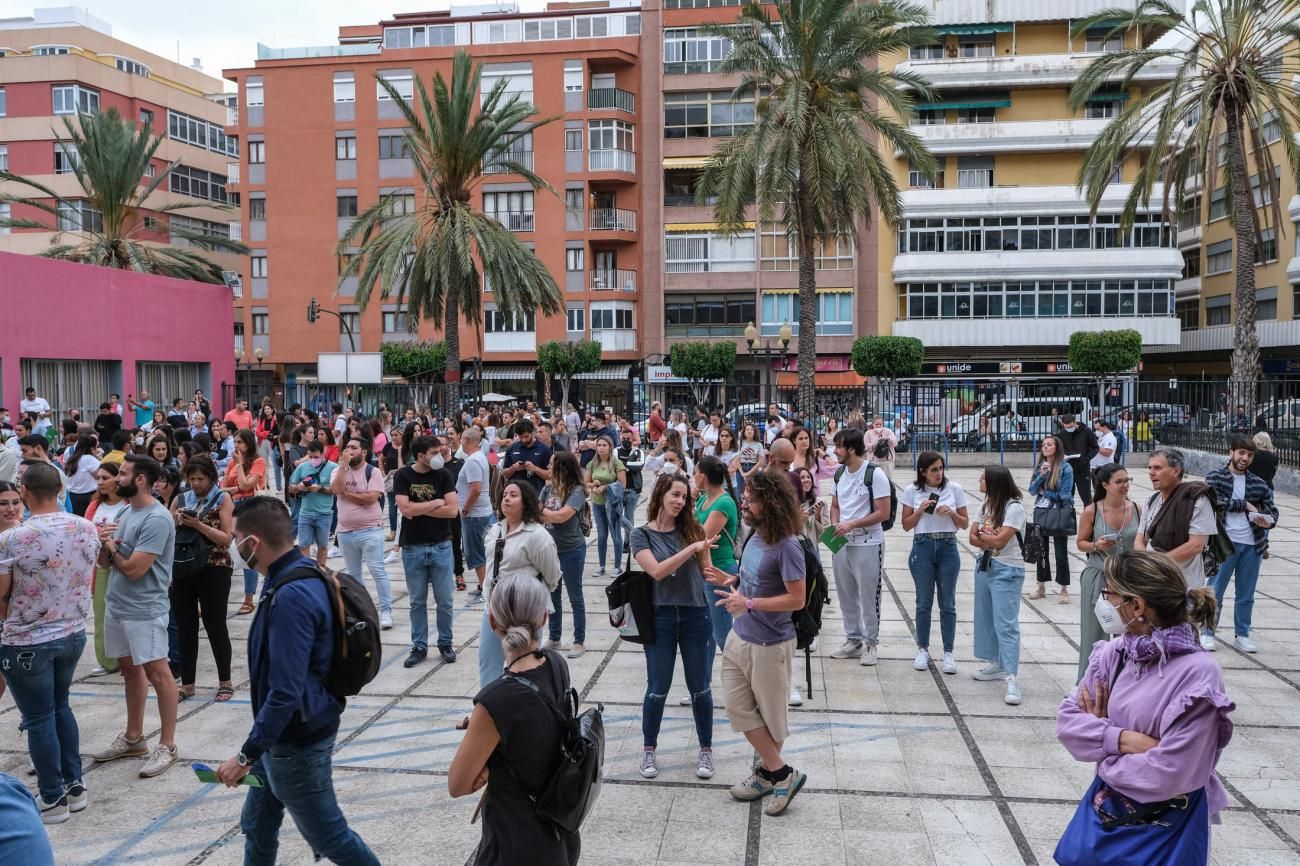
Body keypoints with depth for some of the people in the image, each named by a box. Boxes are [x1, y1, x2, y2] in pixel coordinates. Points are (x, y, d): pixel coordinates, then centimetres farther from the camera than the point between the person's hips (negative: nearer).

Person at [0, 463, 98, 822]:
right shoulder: (87, 529, -5)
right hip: (74, 634, 5)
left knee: (39, 720, 8)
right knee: (60, 708, 22)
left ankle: (53, 799, 18)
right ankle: (75, 785, 27)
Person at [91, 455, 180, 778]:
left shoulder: (157, 519, -19)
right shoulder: (125, 511, 10)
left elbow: (133, 569, -22)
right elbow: (106, 562, 13)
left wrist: (112, 548, -4)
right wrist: (104, 545, -10)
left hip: (144, 610, -9)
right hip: (115, 604, 9)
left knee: (157, 673, -4)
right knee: (130, 669, 18)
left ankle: (167, 746, 4)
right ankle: (133, 737, 30)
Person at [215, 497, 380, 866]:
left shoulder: (292, 597, -30)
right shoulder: (297, 576, 1)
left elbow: (285, 693, -31)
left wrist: (246, 755, -22)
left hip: (297, 742, -10)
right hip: (283, 735, 10)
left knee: (328, 836, 8)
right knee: (256, 826, 22)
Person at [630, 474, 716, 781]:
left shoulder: (691, 529, 1)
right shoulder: (642, 534, -4)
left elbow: (706, 570, 5)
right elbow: (656, 571, -18)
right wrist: (692, 548, -22)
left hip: (695, 615, 2)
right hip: (660, 617, -1)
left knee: (700, 687, 9)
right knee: (658, 689, 7)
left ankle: (706, 750, 25)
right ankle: (649, 749, 27)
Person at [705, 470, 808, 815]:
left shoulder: (786, 547, -23)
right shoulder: (755, 537, 2)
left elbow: (797, 599, -24)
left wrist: (748, 603, -27)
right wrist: (732, 581, -3)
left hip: (770, 644, -8)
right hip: (740, 636, 8)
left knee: (770, 714, 10)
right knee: (739, 708, 11)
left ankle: (772, 771, 30)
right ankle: (778, 773, 25)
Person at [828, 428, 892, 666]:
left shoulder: (875, 474, -13)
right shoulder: (839, 474, 8)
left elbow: (883, 513, -15)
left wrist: (851, 524, -20)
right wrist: (835, 525, -4)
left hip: (868, 545, -6)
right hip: (841, 543, 7)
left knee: (868, 597, 2)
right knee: (846, 595, 13)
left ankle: (870, 643, 16)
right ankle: (853, 640, 25)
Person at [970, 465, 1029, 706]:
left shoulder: (1014, 508, -15)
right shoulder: (987, 505, 11)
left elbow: (999, 541, -21)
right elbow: (973, 538, 5)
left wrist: (982, 534, -3)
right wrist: (990, 539, -13)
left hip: (1007, 571, -8)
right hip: (985, 565, 9)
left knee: (1005, 624, -12)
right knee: (986, 619, 14)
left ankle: (1011, 679, -14)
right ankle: (997, 665, 27)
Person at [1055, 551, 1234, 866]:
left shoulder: (1197, 674, -23)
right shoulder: (1113, 654, -4)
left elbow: (1169, 774, -25)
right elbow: (1066, 719, -4)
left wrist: (1100, 740, -11)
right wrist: (1122, 739, -20)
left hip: (1165, 830, -5)